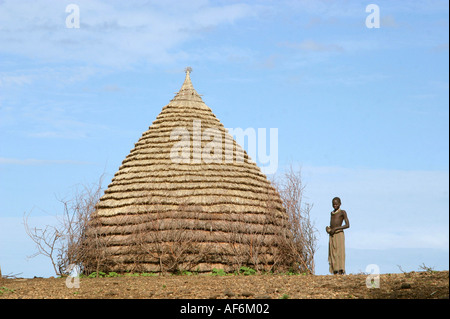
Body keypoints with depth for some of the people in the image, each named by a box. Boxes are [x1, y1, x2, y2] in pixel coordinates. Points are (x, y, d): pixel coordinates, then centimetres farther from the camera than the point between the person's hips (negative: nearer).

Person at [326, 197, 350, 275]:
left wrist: (335, 228, -14)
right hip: (332, 236, 7)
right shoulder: (332, 213, 19)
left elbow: (347, 225, -9)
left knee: (340, 253, -14)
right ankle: (335, 272, 1)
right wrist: (328, 228, 7)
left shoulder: (343, 212, -1)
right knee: (332, 253, 1)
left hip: (339, 234, -7)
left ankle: (341, 271, -19)